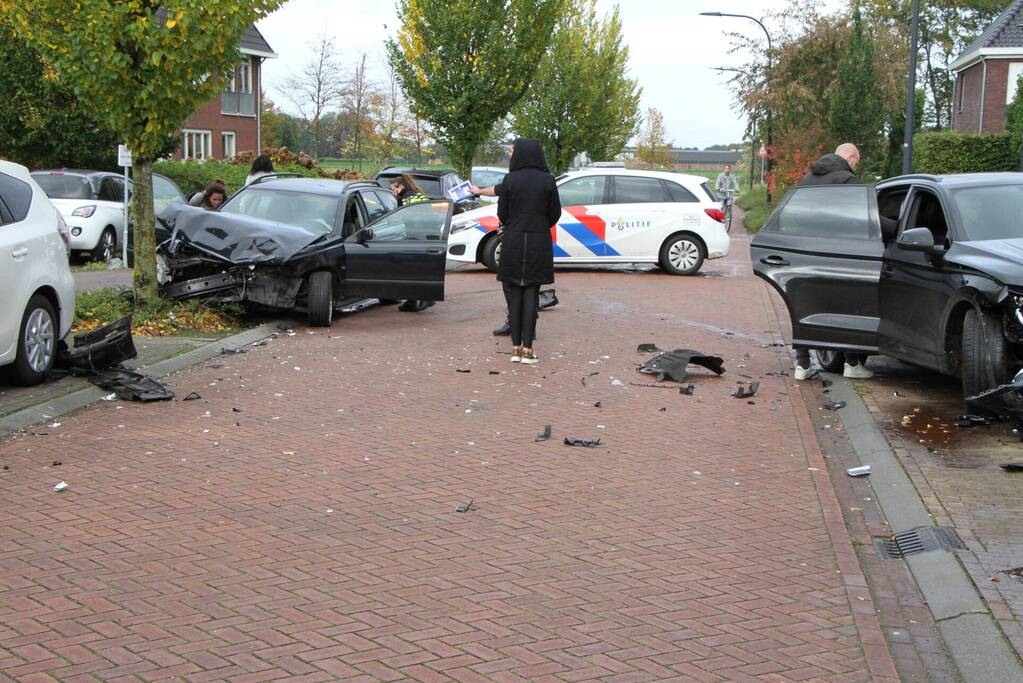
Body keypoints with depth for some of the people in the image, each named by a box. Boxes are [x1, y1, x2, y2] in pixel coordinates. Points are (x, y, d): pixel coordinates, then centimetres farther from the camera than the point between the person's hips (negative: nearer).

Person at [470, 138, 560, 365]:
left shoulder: (510, 180, -6)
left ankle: (516, 348, 7)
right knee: (531, 294, 3)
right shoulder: (547, 180, -3)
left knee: (515, 293, 7)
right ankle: (528, 349, -1)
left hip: (513, 242, 0)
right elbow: (555, 214, 3)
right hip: (539, 243, 0)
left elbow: (502, 213, -1)